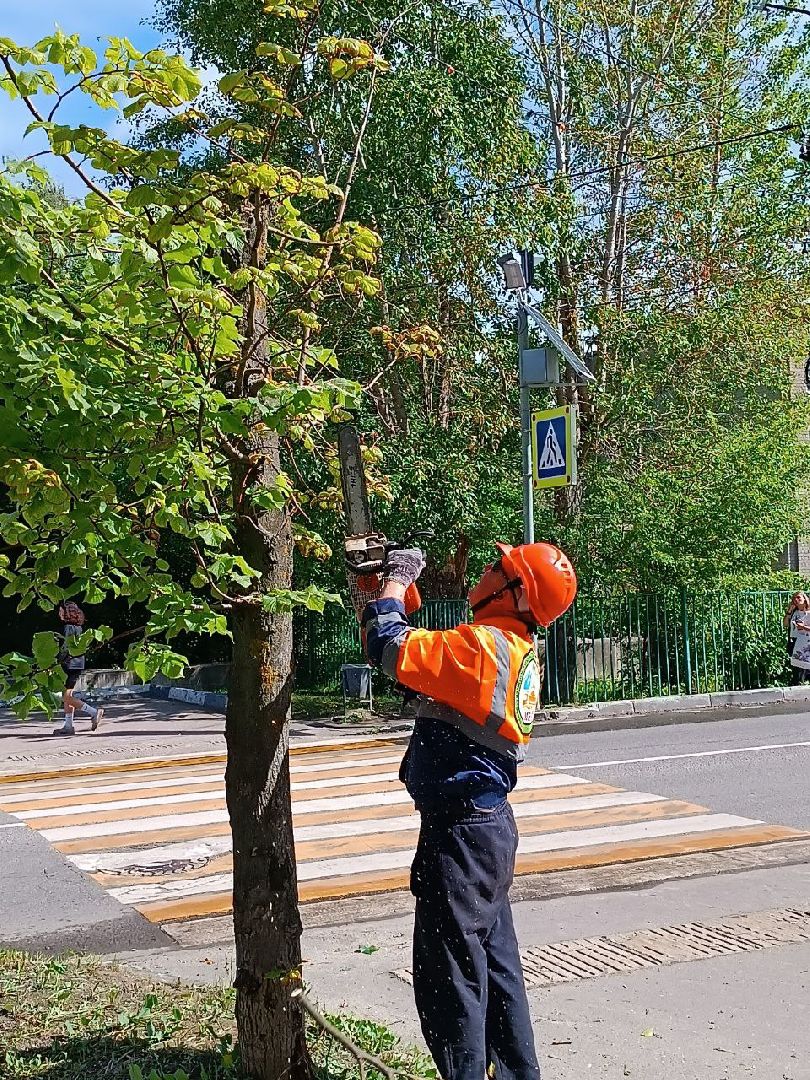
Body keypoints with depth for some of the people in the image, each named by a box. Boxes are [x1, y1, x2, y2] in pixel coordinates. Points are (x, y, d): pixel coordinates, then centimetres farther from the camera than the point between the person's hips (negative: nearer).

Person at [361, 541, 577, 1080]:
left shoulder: (483, 645, -22)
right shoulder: (519, 650, 7)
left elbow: (390, 648, -23)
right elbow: (426, 655, 14)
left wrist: (396, 581, -9)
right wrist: (400, 593, 10)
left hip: (460, 831, -10)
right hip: (491, 824, 10)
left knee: (449, 976, 1)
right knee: (497, 962, 20)